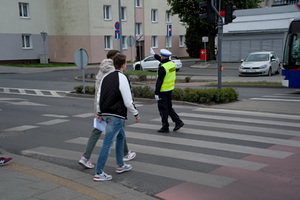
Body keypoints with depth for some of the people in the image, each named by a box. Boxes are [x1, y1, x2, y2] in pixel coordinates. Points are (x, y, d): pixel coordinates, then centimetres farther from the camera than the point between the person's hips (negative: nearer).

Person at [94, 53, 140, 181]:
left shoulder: (106, 77, 8)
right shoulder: (122, 79, -14)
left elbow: (99, 96, 12)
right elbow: (128, 102, -15)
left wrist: (99, 112, 22)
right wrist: (136, 114, -2)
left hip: (106, 113, 9)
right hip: (116, 116, -9)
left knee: (121, 136, 25)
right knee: (107, 143, -4)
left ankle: (121, 166, 35)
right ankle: (98, 174, 2)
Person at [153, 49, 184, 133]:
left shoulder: (162, 68, -21)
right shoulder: (172, 63, 4)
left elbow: (159, 81, -21)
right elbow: (161, 60, 25)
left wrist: (156, 93, -18)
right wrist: (154, 54, 37)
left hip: (163, 90, -8)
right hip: (170, 89, 8)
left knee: (163, 109, 2)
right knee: (169, 107, 19)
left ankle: (165, 127, 9)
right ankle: (178, 122, 13)